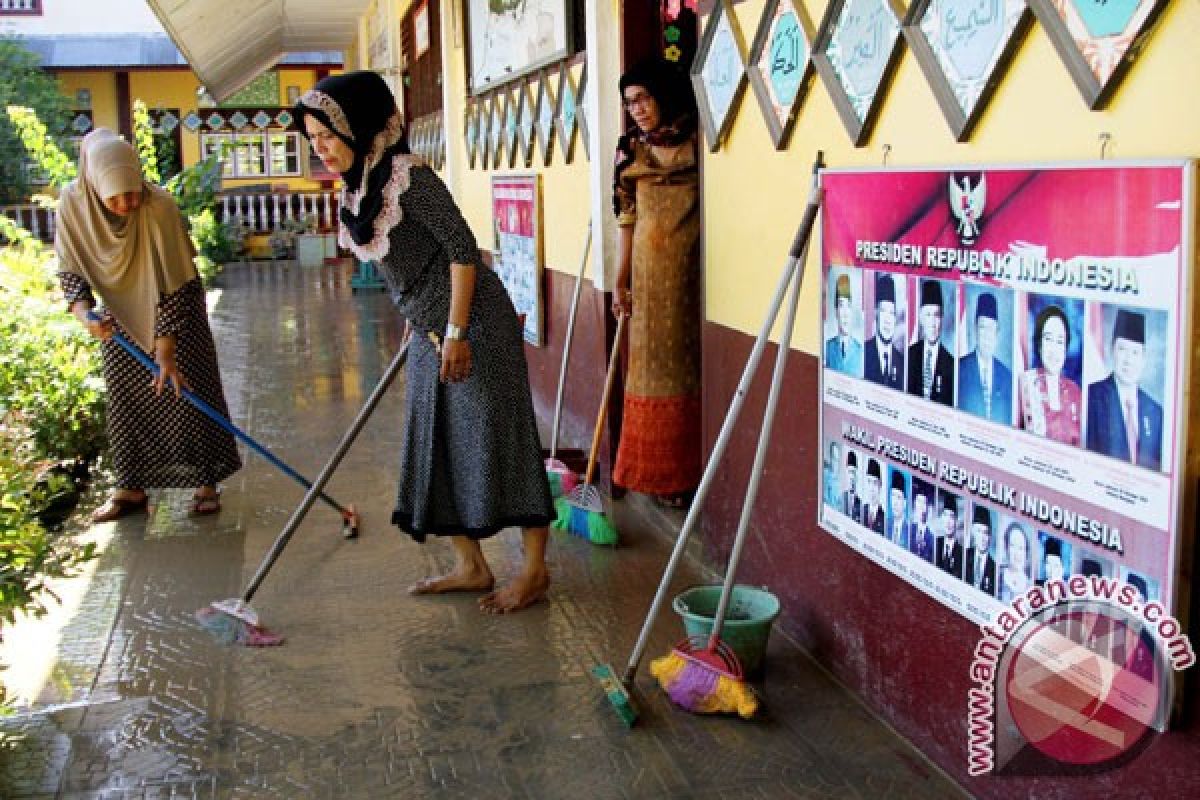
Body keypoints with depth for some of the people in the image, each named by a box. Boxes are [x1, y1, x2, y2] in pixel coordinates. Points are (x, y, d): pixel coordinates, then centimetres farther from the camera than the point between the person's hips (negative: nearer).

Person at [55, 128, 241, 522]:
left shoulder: (160, 207, -33)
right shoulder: (73, 202, -22)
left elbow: (174, 287, -29)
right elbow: (70, 268, -11)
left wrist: (167, 355, -29)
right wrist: (84, 312, -31)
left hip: (174, 312, -3)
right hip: (122, 314, 4)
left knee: (184, 388, -3)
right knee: (125, 398, 7)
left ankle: (205, 481, 9)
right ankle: (131, 488, 19)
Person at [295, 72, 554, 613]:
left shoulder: (408, 176, -19)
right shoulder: (355, 190, 6)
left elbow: (463, 249, -20)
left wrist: (457, 333, -20)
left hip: (474, 322, -9)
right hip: (428, 331, 9)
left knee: (494, 437, -4)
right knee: (435, 442, 11)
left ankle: (535, 570, 7)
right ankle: (471, 566, 22)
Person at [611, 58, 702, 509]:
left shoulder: (701, 140, -3)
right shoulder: (632, 149, 8)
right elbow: (626, 217, 7)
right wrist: (621, 279, 3)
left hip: (696, 264, -3)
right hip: (651, 267, 3)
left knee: (696, 359, 1)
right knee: (656, 360, 7)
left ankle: (695, 470, 12)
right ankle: (664, 474, 16)